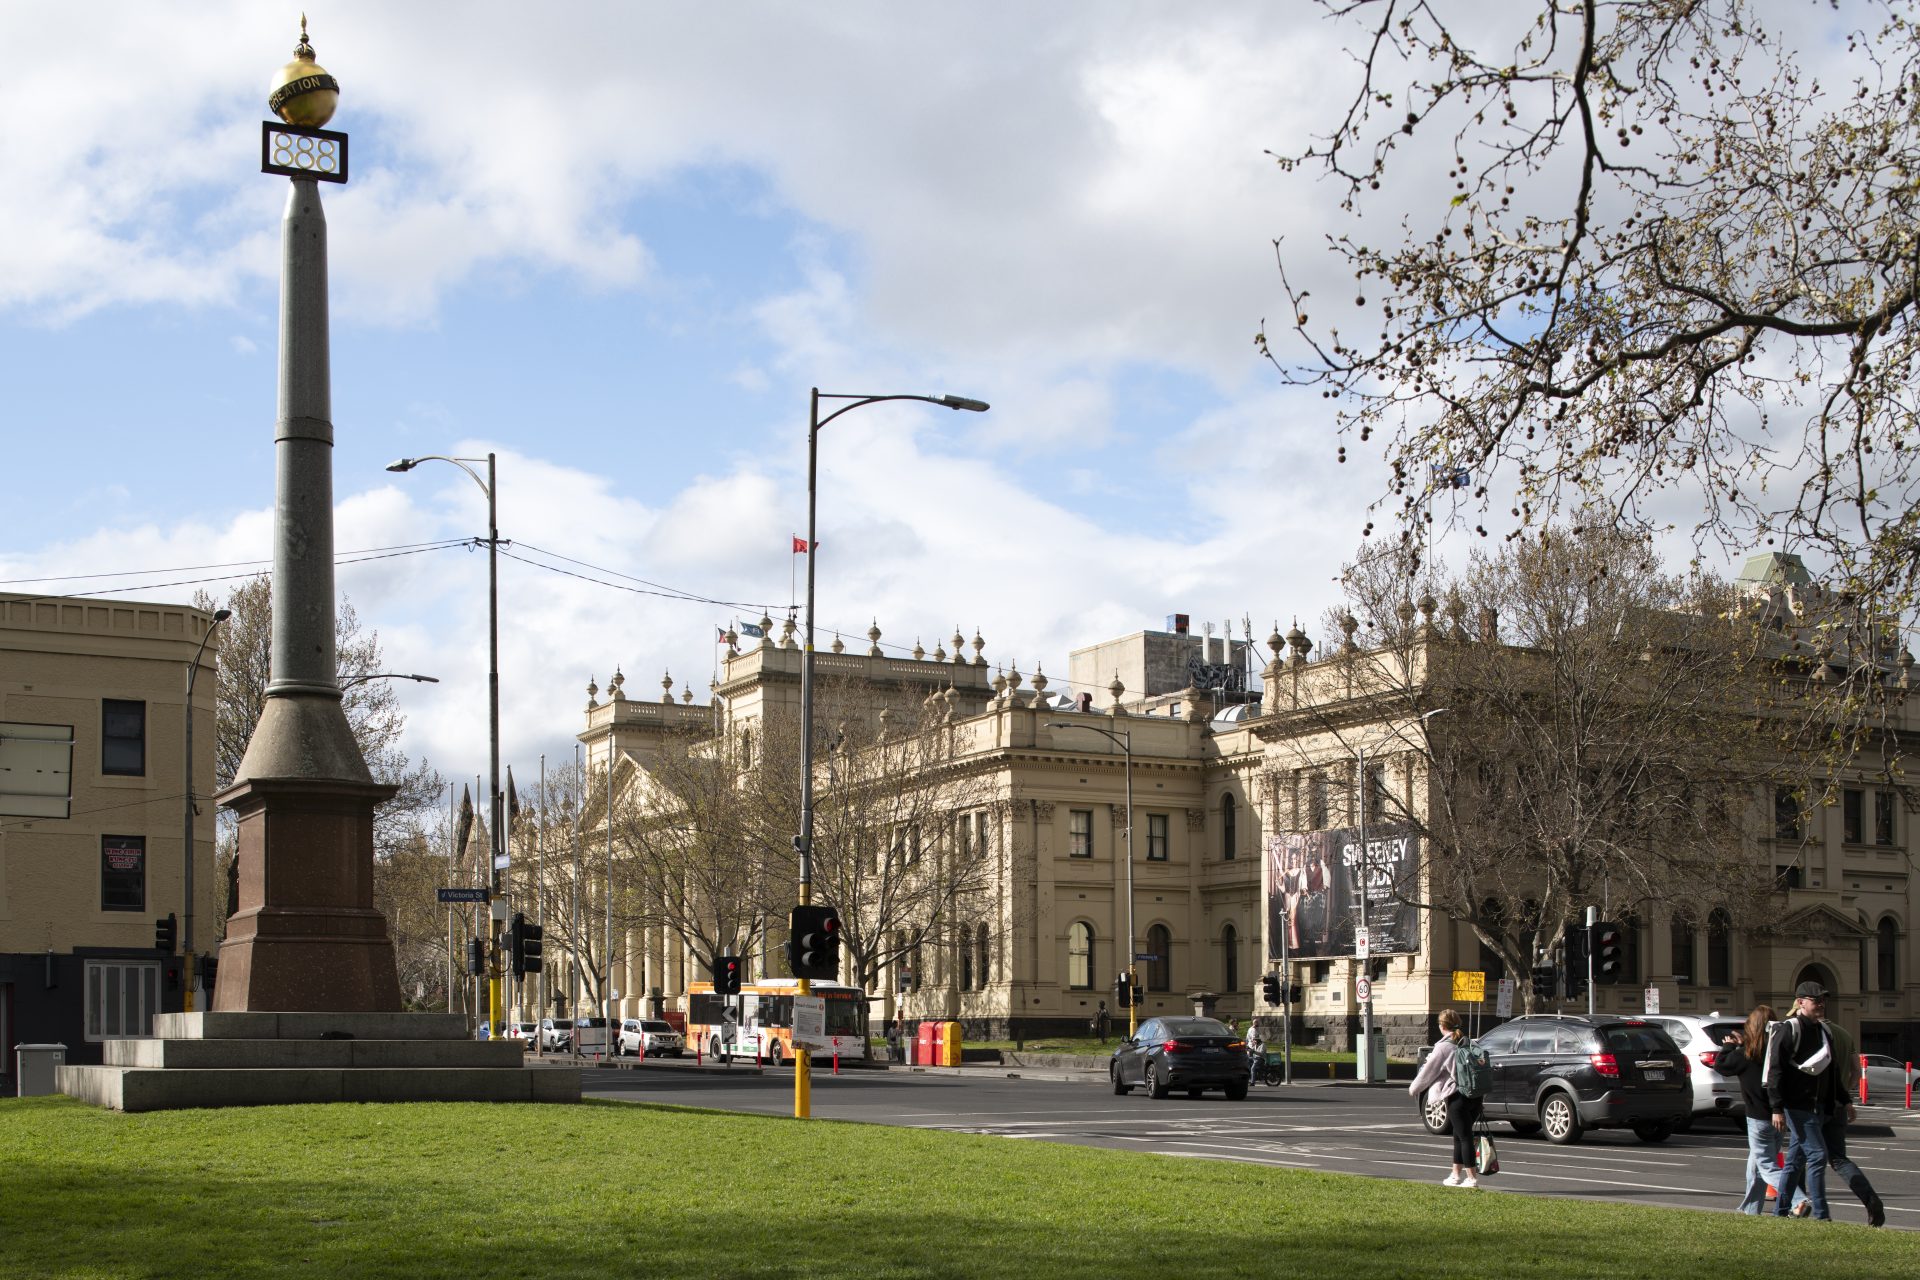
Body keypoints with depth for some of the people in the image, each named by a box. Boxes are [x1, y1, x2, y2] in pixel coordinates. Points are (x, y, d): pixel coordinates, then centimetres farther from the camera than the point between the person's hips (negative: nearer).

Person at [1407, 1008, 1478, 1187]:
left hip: (1457, 1096, -7)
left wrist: (1414, 1088, 12)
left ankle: (1471, 1178, -3)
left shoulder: (1443, 1047, -9)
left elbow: (1428, 1071, -2)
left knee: (1464, 1136, -3)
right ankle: (1456, 1174, 23)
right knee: (1460, 1135, 16)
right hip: (1475, 1095, 7)